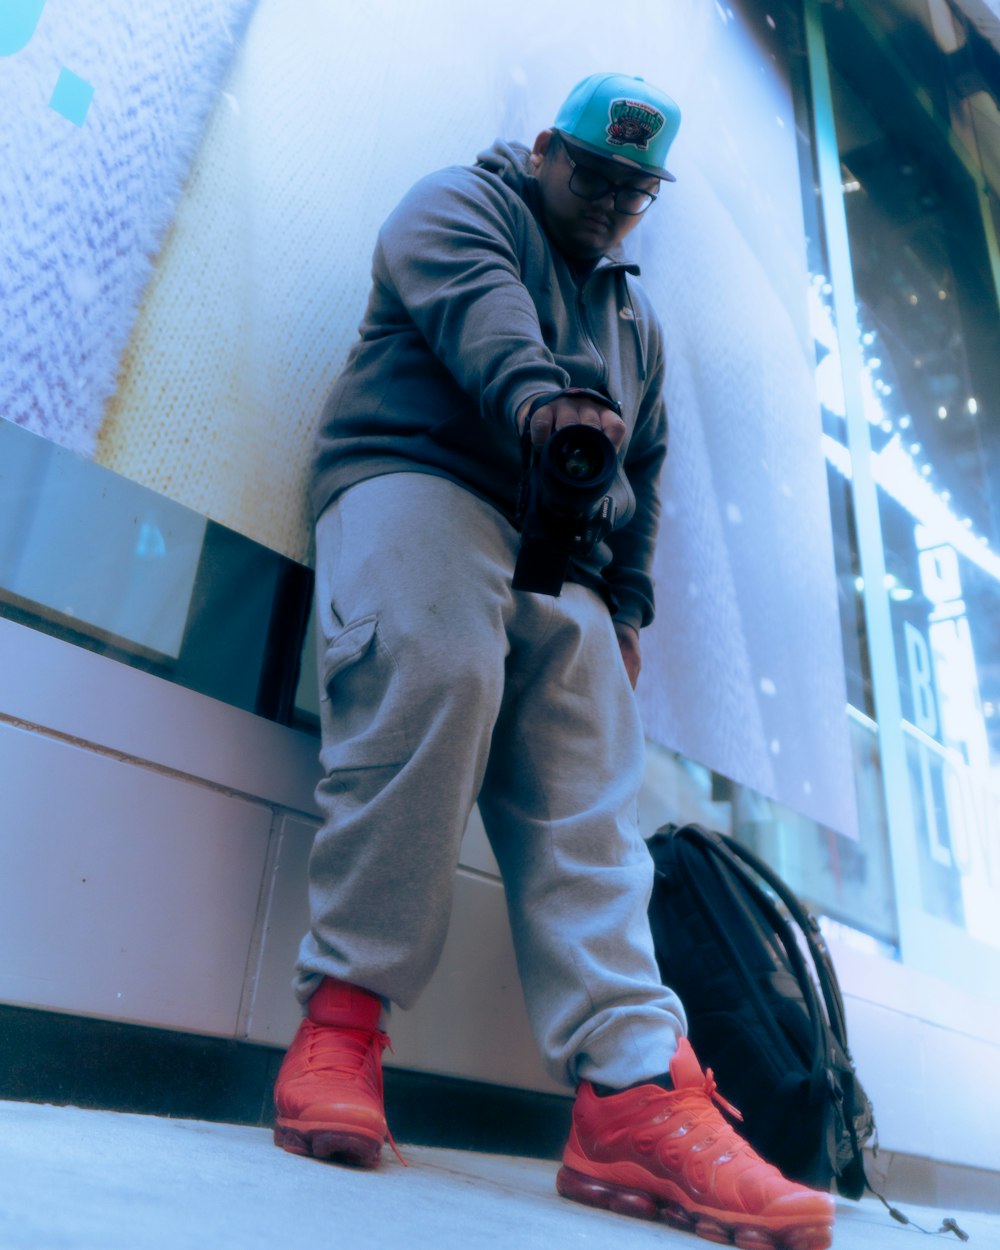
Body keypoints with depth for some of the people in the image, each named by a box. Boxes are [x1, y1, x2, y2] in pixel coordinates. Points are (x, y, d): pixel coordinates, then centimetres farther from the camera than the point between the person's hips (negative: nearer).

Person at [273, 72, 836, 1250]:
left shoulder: (637, 315, 35)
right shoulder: (461, 204, 16)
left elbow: (642, 475, 31)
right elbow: (472, 296, -9)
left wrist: (626, 603, 17)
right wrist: (537, 393, -31)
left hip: (562, 563, 6)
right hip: (418, 479, -5)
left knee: (589, 805, -12)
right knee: (435, 676, -35)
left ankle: (634, 1090, -21)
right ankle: (342, 1011, -25)